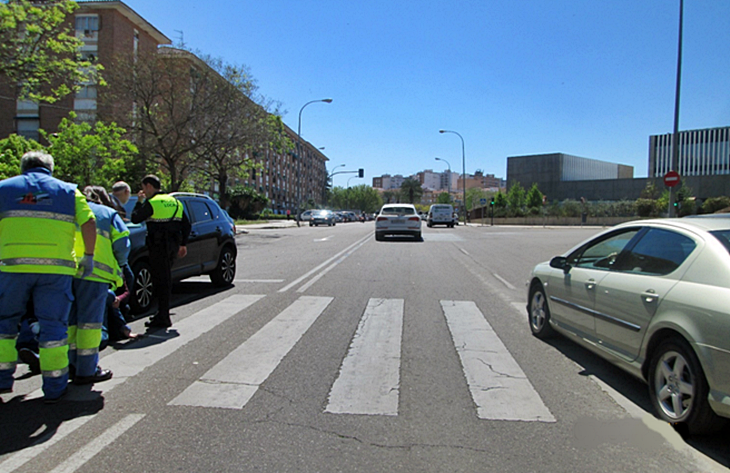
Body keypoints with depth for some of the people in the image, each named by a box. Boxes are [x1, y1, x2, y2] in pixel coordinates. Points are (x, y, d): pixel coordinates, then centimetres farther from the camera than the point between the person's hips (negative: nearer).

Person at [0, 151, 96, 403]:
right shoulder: (68, 191, 13)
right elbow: (89, 224, 0)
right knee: (53, 325, 6)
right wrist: (88, 256, 7)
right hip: (56, 268, 0)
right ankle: (54, 387, 10)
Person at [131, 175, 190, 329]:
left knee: (161, 280, -5)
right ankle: (163, 313, 24)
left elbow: (135, 218, -4)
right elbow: (186, 225, 16)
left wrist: (139, 202, 9)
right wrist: (183, 244, 21)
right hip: (173, 245, 8)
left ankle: (163, 318, -3)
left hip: (159, 245, -8)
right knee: (165, 279, 16)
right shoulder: (174, 201, 15)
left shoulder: (151, 202, -8)